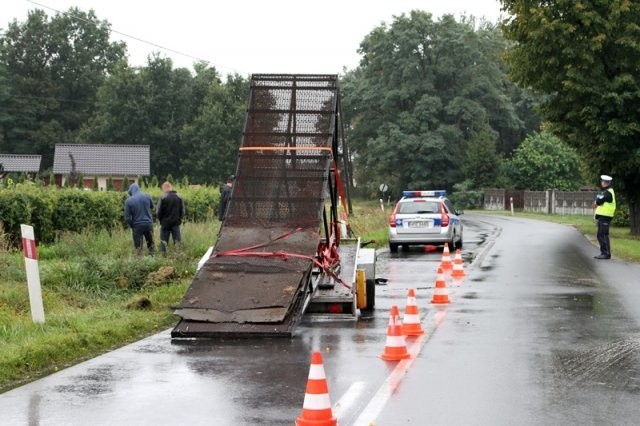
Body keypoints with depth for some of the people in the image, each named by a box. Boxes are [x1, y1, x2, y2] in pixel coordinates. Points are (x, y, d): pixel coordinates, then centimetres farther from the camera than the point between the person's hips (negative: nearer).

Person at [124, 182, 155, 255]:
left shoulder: (128, 201, -11)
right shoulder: (147, 196, -4)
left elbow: (127, 217, -8)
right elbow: (152, 206, 16)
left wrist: (132, 226, 7)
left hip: (137, 226, -2)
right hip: (148, 224, 2)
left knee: (138, 247, 5)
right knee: (150, 244, 16)